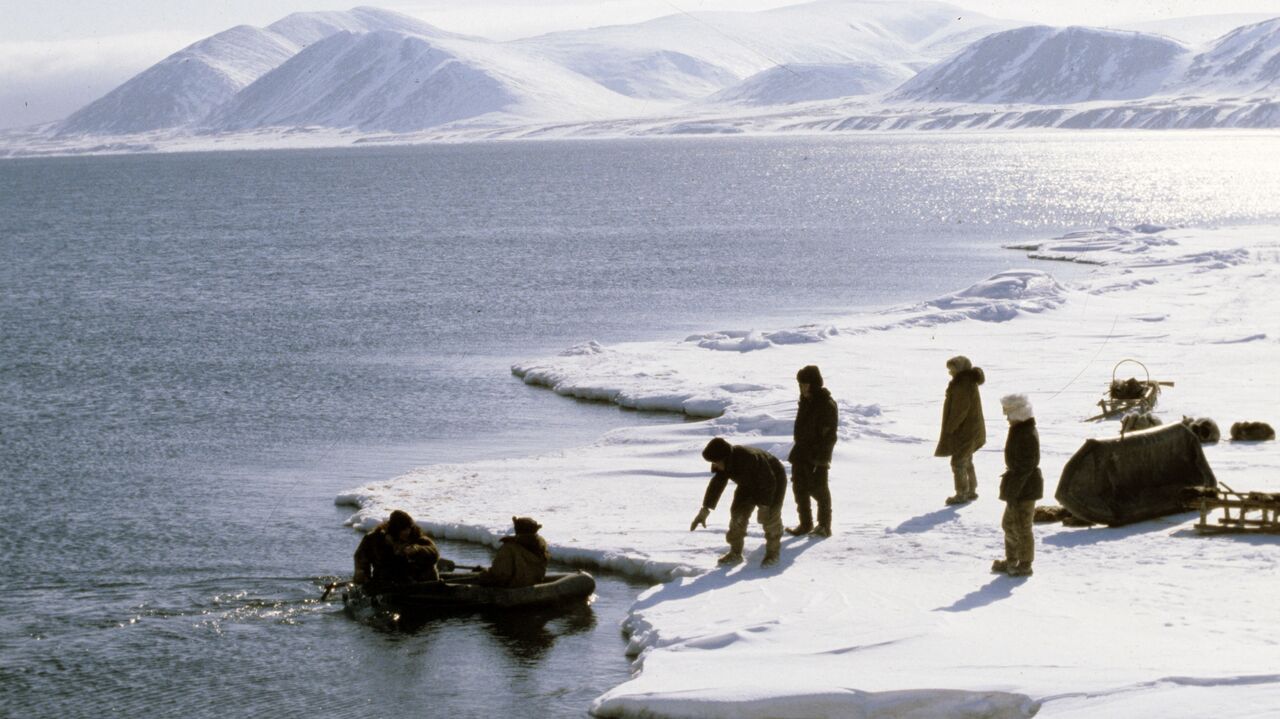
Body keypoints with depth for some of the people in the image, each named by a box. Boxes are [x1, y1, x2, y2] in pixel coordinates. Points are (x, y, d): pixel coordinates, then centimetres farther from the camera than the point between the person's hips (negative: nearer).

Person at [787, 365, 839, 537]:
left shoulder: (827, 405, -17)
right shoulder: (805, 401, 9)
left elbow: (829, 434, -18)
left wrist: (822, 458, -21)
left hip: (817, 456, -8)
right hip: (801, 453, 8)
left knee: (818, 490, -1)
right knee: (799, 487, 11)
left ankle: (824, 525, 9)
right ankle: (805, 523, 21)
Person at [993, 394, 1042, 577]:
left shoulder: (1027, 435, -22)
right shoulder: (1020, 431, 10)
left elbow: (1025, 467, -24)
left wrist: (1013, 490, -23)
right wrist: (1010, 489, 21)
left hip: (1025, 488, -11)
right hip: (1019, 487, 11)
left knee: (1021, 527, -1)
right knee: (1009, 524, 20)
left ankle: (1025, 564, 8)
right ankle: (1011, 560, 31)